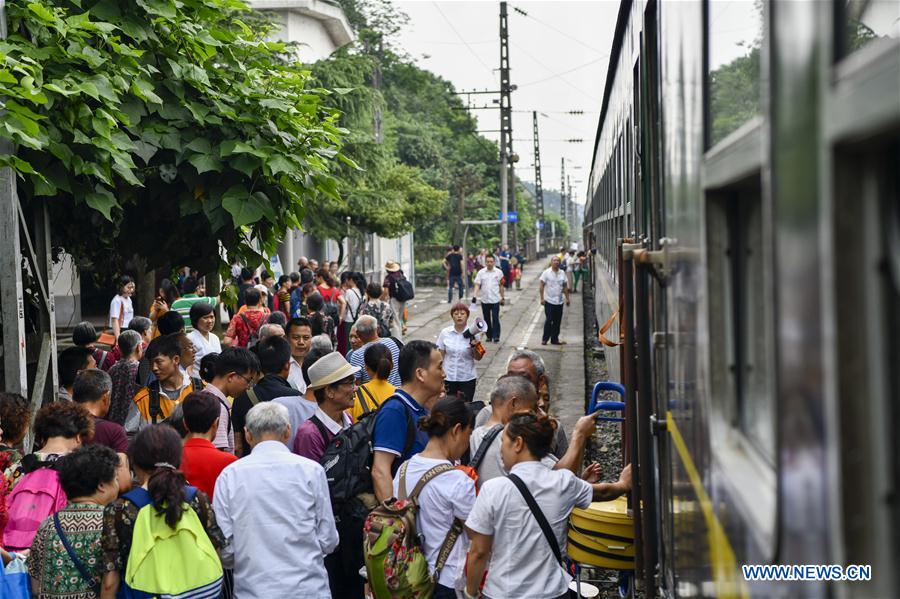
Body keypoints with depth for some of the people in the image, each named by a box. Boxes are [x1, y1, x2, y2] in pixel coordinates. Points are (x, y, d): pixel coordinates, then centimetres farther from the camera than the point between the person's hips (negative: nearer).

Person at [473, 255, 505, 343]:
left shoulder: (498, 272, 1)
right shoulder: (481, 273, 1)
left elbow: (501, 286, 8)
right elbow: (477, 285, -1)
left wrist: (503, 297, 8)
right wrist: (475, 296, -15)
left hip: (495, 300, -2)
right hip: (484, 300, 2)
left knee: (495, 318, -6)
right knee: (487, 319, 9)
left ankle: (496, 336, -1)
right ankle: (489, 336, 18)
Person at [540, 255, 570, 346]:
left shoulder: (562, 273, 8)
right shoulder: (546, 273, -4)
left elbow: (565, 286, 14)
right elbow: (542, 286, -4)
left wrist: (567, 298, 9)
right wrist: (542, 298, -11)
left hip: (559, 301, 4)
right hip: (549, 301, -4)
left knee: (557, 322, 7)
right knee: (548, 320, -4)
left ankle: (555, 339, 15)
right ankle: (544, 339, 6)